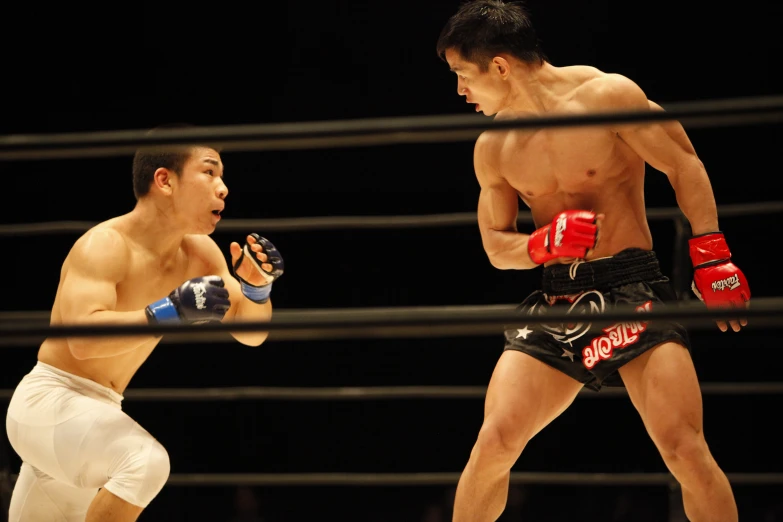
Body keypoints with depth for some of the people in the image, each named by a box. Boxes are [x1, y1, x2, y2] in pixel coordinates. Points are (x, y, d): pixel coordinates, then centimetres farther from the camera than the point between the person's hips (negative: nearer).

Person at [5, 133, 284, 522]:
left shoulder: (198, 253, 3)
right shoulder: (105, 245, -19)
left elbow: (250, 331, 8)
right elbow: (82, 337, -33)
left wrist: (257, 289, -13)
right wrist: (170, 312, -39)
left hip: (97, 411, 9)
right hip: (49, 401, -9)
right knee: (145, 461, -35)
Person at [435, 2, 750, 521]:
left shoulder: (608, 96, -9)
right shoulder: (493, 147, 7)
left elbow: (684, 165, -2)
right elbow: (495, 245, 16)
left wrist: (712, 256, -9)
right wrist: (544, 244, -6)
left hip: (633, 288, -4)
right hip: (556, 299, 4)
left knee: (684, 449, -15)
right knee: (494, 443, -8)